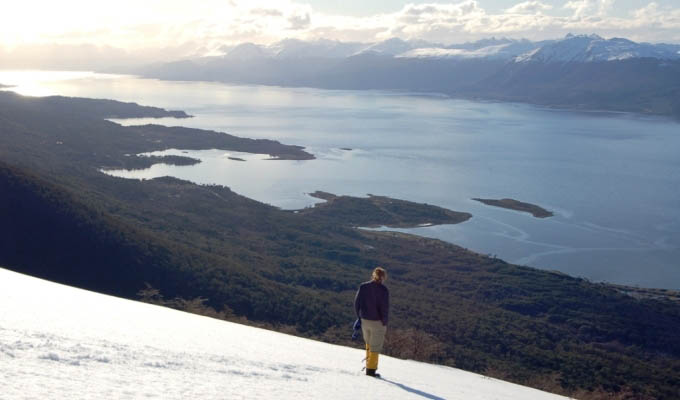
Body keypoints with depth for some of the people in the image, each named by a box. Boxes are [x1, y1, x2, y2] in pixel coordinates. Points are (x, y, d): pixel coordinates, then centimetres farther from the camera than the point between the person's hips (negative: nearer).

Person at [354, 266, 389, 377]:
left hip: (364, 320, 4)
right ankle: (371, 369, 11)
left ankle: (369, 363, 28)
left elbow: (357, 303, 2)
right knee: (375, 347, 8)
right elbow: (385, 308, -16)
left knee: (368, 343, 27)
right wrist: (384, 323, -6)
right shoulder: (383, 290, -14)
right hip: (377, 322, -4)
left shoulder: (363, 286, -1)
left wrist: (359, 317, 12)